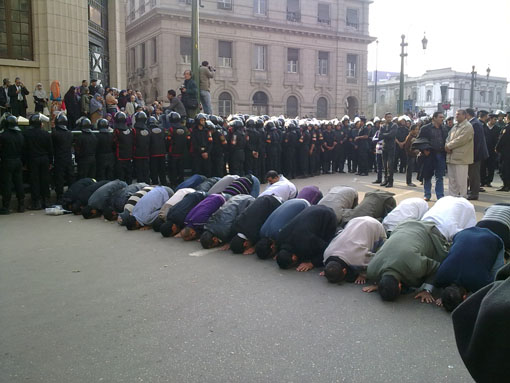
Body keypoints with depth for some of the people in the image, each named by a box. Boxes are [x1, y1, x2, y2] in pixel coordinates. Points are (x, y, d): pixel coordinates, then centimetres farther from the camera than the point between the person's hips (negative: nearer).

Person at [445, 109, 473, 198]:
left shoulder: (467, 126, -8)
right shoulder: (455, 126, 20)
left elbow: (461, 140, -18)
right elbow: (448, 137, 18)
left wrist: (449, 146, -11)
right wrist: (447, 146, -4)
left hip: (461, 157, -8)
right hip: (451, 157, 8)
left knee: (460, 181, -5)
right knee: (451, 180, 12)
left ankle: (462, 198, 2)